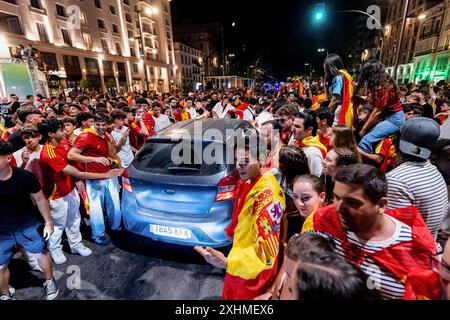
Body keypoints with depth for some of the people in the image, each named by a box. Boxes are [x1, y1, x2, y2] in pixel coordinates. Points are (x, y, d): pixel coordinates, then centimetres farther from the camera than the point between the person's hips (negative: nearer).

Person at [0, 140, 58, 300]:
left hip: (28, 225, -1)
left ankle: (50, 281, 38)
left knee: (41, 254, 12)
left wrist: (48, 222, -3)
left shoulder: (25, 176, -19)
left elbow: (40, 199, -6)